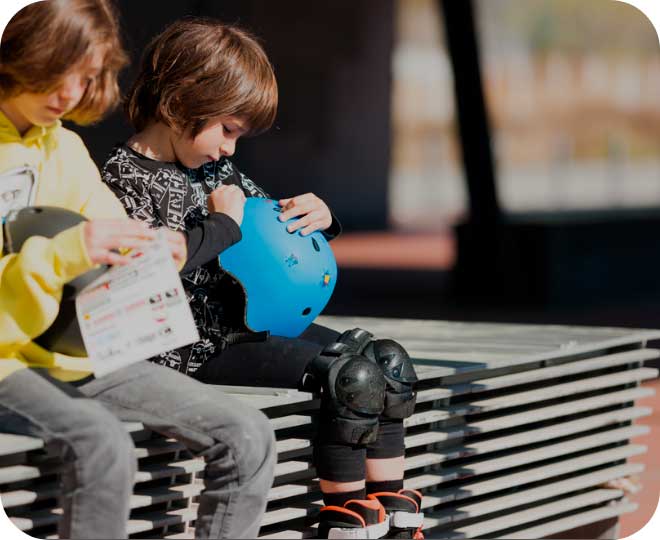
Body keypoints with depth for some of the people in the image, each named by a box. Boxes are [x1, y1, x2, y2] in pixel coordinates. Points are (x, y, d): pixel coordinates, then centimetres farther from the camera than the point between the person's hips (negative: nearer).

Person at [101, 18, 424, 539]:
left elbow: (269, 220, 25)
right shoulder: (127, 177, -13)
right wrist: (223, 225, -20)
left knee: (388, 360, 2)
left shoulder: (216, 169, 13)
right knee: (352, 374, -20)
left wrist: (317, 217, 2)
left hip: (247, 321, 10)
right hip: (196, 346, -10)